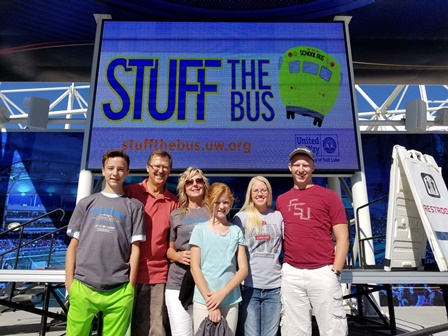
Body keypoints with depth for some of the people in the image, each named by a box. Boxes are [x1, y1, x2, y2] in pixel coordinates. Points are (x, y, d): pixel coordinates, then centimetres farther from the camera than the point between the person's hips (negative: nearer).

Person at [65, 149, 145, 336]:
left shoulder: (134, 206, 6)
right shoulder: (87, 203, 12)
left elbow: (135, 248, 3)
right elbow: (73, 245, 10)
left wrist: (130, 287, -1)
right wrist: (70, 283, 4)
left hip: (119, 291, -1)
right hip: (82, 287, 1)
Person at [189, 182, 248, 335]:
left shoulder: (236, 231, 4)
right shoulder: (200, 229, -2)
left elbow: (243, 269, 2)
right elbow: (195, 268, -5)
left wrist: (222, 293, -10)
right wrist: (210, 300, -10)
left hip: (231, 301, 2)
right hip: (204, 301, -2)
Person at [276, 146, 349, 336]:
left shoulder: (329, 196, 2)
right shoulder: (281, 200, 12)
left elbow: (342, 238, 0)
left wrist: (335, 272, -6)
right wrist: (281, 265, 9)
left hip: (323, 272, -3)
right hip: (291, 273, 3)